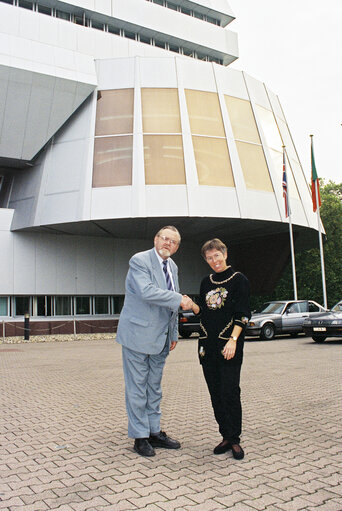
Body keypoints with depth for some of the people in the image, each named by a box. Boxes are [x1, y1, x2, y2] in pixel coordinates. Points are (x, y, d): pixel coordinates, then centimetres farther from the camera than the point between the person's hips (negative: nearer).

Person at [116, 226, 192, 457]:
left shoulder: (173, 267, 12)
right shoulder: (139, 260, -12)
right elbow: (146, 291, -27)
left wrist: (174, 334, 16)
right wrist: (180, 299, -23)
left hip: (161, 337, 8)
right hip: (138, 334, -7)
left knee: (155, 386, 16)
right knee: (137, 387, 1)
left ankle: (154, 431, 27)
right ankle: (140, 437, 14)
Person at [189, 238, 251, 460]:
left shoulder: (239, 280, -3)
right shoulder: (206, 282, 14)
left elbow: (243, 314, -7)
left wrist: (233, 340, -17)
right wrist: (191, 305, -2)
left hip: (229, 345, -5)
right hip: (208, 344, 6)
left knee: (230, 391, -6)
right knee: (215, 392, 8)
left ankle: (235, 439, 8)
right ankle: (226, 436, 19)